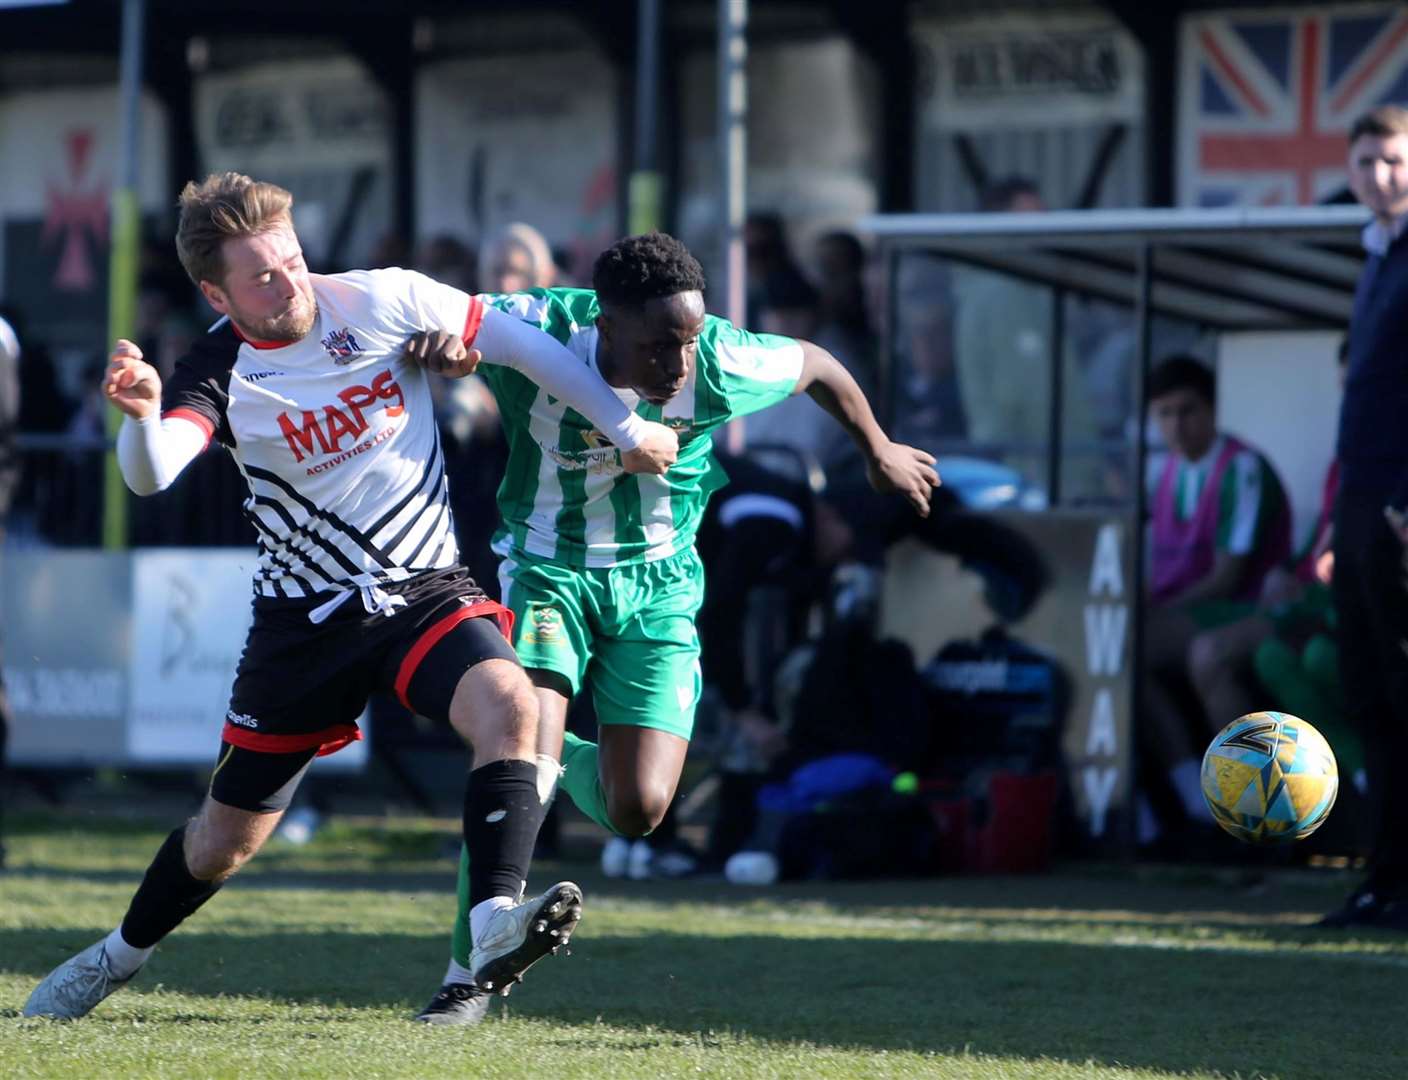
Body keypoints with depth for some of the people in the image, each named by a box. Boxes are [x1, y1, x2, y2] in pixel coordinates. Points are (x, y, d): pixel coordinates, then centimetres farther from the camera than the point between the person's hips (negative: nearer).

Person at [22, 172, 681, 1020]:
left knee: (510, 705, -32)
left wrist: (626, 428, 4)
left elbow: (524, 345, 0)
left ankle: (495, 925, -42)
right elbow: (150, 473, -33)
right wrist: (141, 412, -55)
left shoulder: (382, 303, -11)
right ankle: (124, 954, 38)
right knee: (228, 838, 10)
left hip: (427, 591, 0)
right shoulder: (220, 374, -14)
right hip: (306, 620, 0)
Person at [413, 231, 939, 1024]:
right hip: (547, 566, -1)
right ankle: (470, 977, -7)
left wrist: (879, 452, 19)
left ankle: (576, 761, 31)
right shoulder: (538, 334, -25)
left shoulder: (723, 367, -21)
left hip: (656, 582, 2)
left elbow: (815, 364, 1)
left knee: (638, 811, -8)